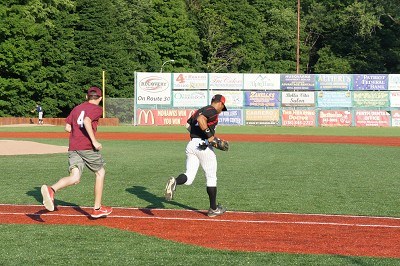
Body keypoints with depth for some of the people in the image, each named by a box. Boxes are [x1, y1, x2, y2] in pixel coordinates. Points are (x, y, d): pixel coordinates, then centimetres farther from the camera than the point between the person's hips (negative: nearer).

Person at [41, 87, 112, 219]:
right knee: (100, 172, 15)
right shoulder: (97, 109, 1)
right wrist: (94, 141, -19)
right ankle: (97, 209, 17)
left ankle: (51, 189, -36)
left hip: (73, 147, 5)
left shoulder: (77, 108, 21)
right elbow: (87, 121, -18)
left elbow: (67, 127, 18)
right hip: (87, 147, -5)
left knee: (75, 178, -6)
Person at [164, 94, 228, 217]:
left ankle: (174, 181, -31)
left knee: (189, 177, 2)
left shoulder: (199, 110, 20)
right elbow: (200, 119, -22)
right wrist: (210, 135, -20)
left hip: (191, 145, 7)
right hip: (204, 146, -7)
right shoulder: (213, 111, -4)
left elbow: (188, 125, 18)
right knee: (211, 178, 9)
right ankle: (213, 209, 16)